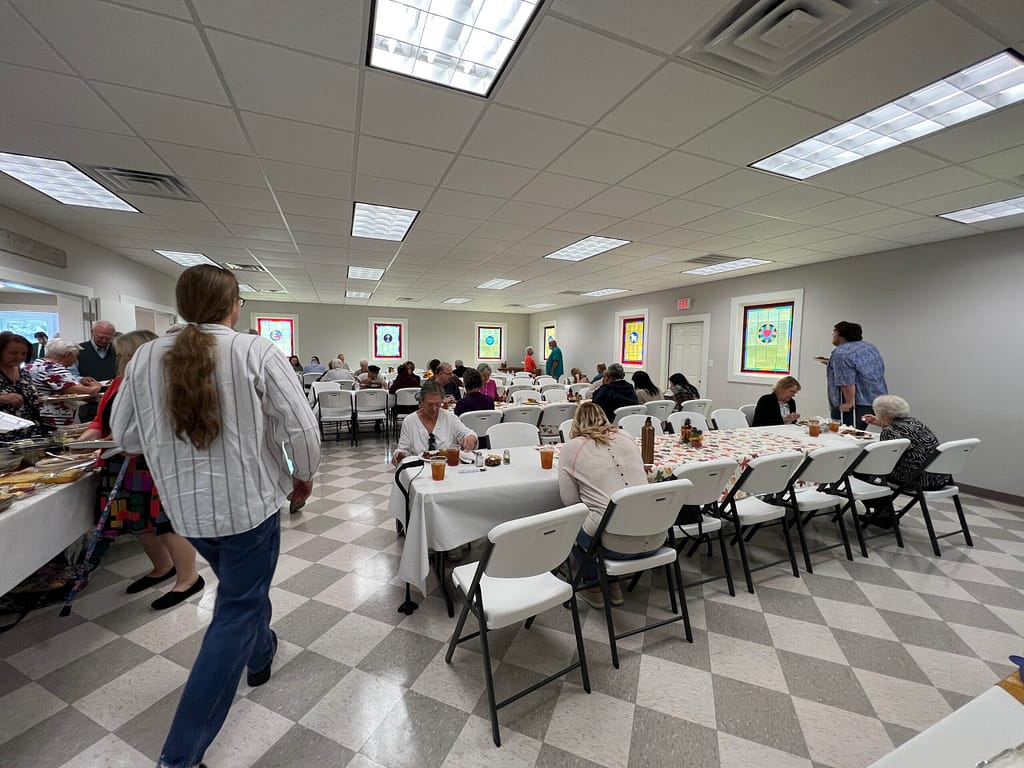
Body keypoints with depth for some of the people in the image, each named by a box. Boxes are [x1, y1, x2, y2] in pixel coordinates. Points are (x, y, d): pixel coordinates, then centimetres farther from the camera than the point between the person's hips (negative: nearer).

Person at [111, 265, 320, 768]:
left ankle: (260, 655, 53)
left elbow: (125, 435, 7)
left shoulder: (146, 358, -2)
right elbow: (301, 428, -18)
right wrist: (304, 476, -1)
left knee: (240, 587, 29)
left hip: (185, 509, 6)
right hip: (249, 503, -6)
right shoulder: (257, 352, -16)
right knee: (237, 610, 11)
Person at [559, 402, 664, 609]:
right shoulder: (626, 437, 10)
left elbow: (570, 501, -1)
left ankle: (593, 588, 31)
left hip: (617, 545, -5)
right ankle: (613, 585, 37)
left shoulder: (571, 448, -2)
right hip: (656, 539, 5)